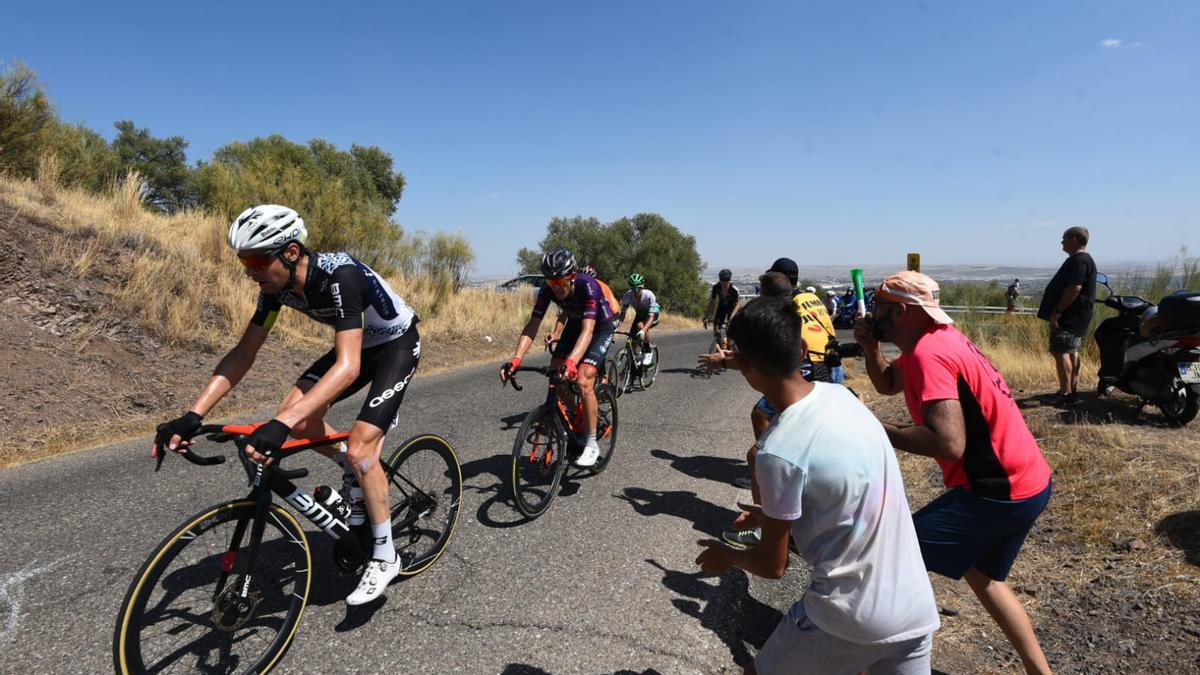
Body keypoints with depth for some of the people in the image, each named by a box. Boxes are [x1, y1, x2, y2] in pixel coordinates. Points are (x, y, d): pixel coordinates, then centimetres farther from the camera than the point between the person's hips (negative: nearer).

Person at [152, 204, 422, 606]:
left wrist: (280, 425, -52)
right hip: (360, 345, 7)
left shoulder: (339, 276, -36)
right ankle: (355, 471, 17)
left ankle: (385, 557, 2)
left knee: (360, 447, -17)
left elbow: (347, 367, -44)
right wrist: (193, 416, -19)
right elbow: (243, 354, -9)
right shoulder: (278, 285, -13)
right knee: (297, 415, -11)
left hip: (397, 344, -7)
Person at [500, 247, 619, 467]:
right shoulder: (547, 290, -21)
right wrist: (516, 358, -41)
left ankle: (592, 445, -11)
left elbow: (588, 331, -46)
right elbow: (532, 325, -26)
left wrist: (571, 361, -62)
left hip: (602, 325, -6)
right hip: (575, 323, 6)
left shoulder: (588, 286, -36)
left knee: (583, 380, -22)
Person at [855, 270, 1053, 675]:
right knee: (983, 576, 28)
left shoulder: (928, 352, -22)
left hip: (998, 491, -10)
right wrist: (870, 347, 3)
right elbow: (888, 384, 21)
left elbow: (949, 443, -30)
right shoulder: (935, 340, 8)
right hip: (1026, 482, 10)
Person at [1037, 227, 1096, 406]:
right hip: (1075, 316, 11)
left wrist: (1057, 311, -23)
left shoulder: (1078, 261, -15)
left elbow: (1074, 288, -25)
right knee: (1071, 352, 14)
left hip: (1070, 317, -11)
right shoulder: (1083, 259, 20)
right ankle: (1072, 389, 20)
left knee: (1060, 351, -12)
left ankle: (1065, 393, -12)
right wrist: (1058, 311, 22)